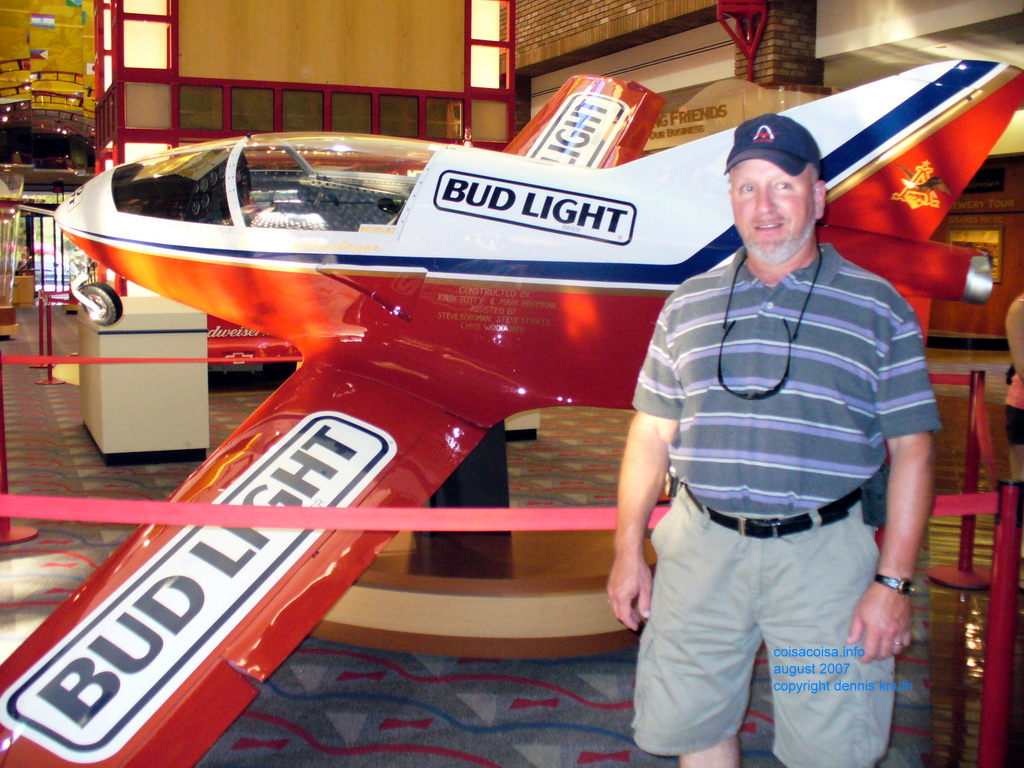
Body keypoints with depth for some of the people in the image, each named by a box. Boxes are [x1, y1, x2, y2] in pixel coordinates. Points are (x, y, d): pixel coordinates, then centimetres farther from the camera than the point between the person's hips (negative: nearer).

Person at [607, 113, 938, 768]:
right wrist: (628, 551, 6)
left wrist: (893, 582, -8)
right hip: (702, 549, 3)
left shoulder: (878, 309, 1)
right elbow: (652, 433, 10)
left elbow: (911, 448, -2)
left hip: (824, 554, -2)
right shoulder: (689, 305, 9)